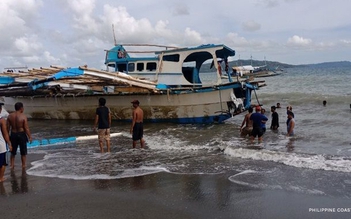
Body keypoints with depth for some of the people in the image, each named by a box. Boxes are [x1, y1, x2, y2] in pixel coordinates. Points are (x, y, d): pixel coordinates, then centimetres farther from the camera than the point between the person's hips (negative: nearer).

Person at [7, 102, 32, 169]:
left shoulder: (10, 116, -3)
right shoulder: (23, 116, -15)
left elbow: (8, 127, 2)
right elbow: (26, 128, -14)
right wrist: (30, 137, -5)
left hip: (13, 134, 4)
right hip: (21, 134, -4)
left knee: (13, 151, 18)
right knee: (23, 152, 11)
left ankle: (12, 165, 23)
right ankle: (23, 165, 19)